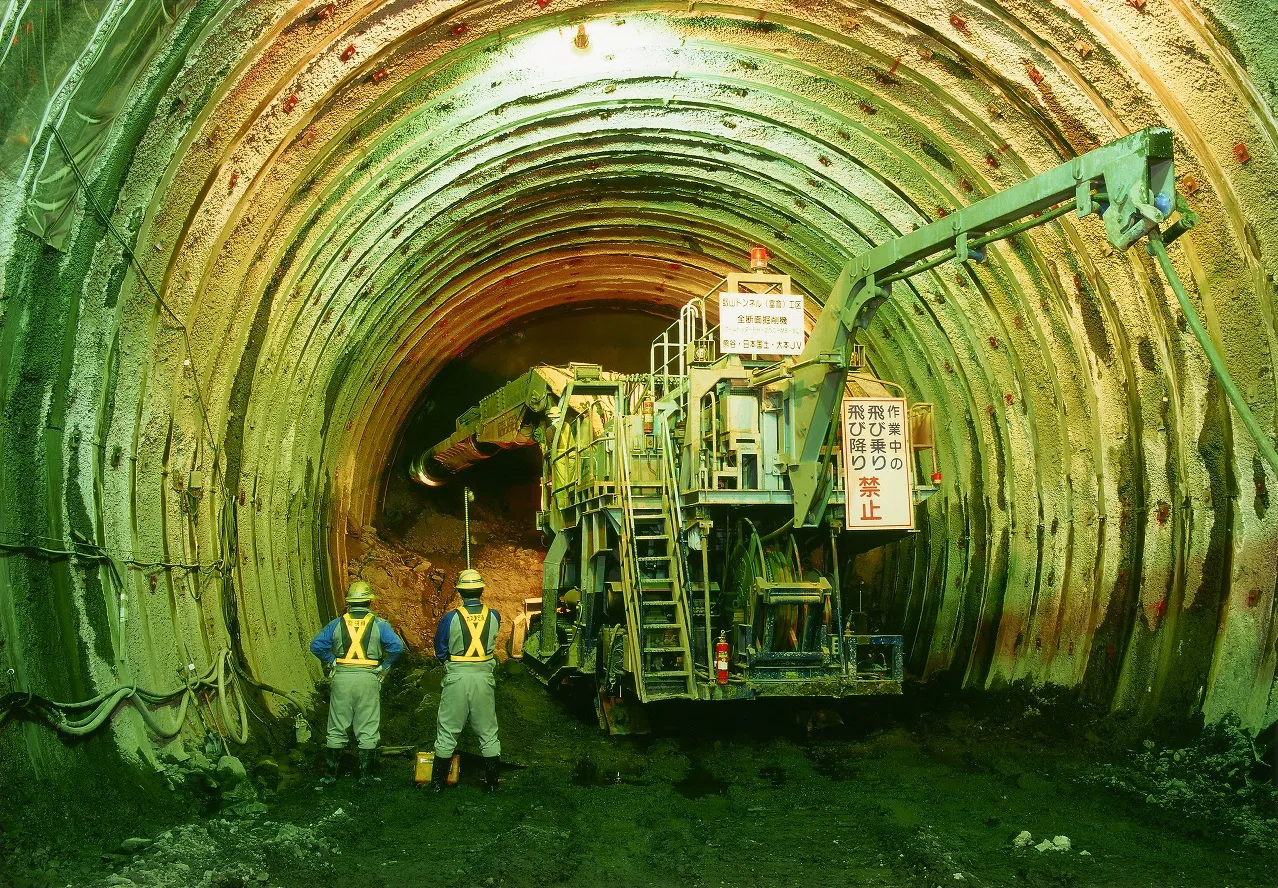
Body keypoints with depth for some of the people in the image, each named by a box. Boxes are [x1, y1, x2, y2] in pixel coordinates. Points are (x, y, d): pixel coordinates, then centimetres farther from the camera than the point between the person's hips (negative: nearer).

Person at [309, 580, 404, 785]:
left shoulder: (338, 624, 5)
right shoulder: (378, 624, 0)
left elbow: (316, 645, -1)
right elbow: (397, 646, -13)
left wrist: (332, 661, 7)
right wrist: (385, 666, -1)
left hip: (342, 678, 2)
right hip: (368, 678, -2)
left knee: (337, 729, 11)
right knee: (367, 730, 7)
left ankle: (329, 775, 15)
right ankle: (365, 775, 10)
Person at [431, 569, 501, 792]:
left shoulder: (451, 618, -8)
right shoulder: (493, 616, -1)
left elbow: (440, 651, 2)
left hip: (457, 677, -2)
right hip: (484, 676, 2)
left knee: (447, 731, 8)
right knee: (488, 731, 12)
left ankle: (438, 782, 13)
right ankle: (492, 782, 16)